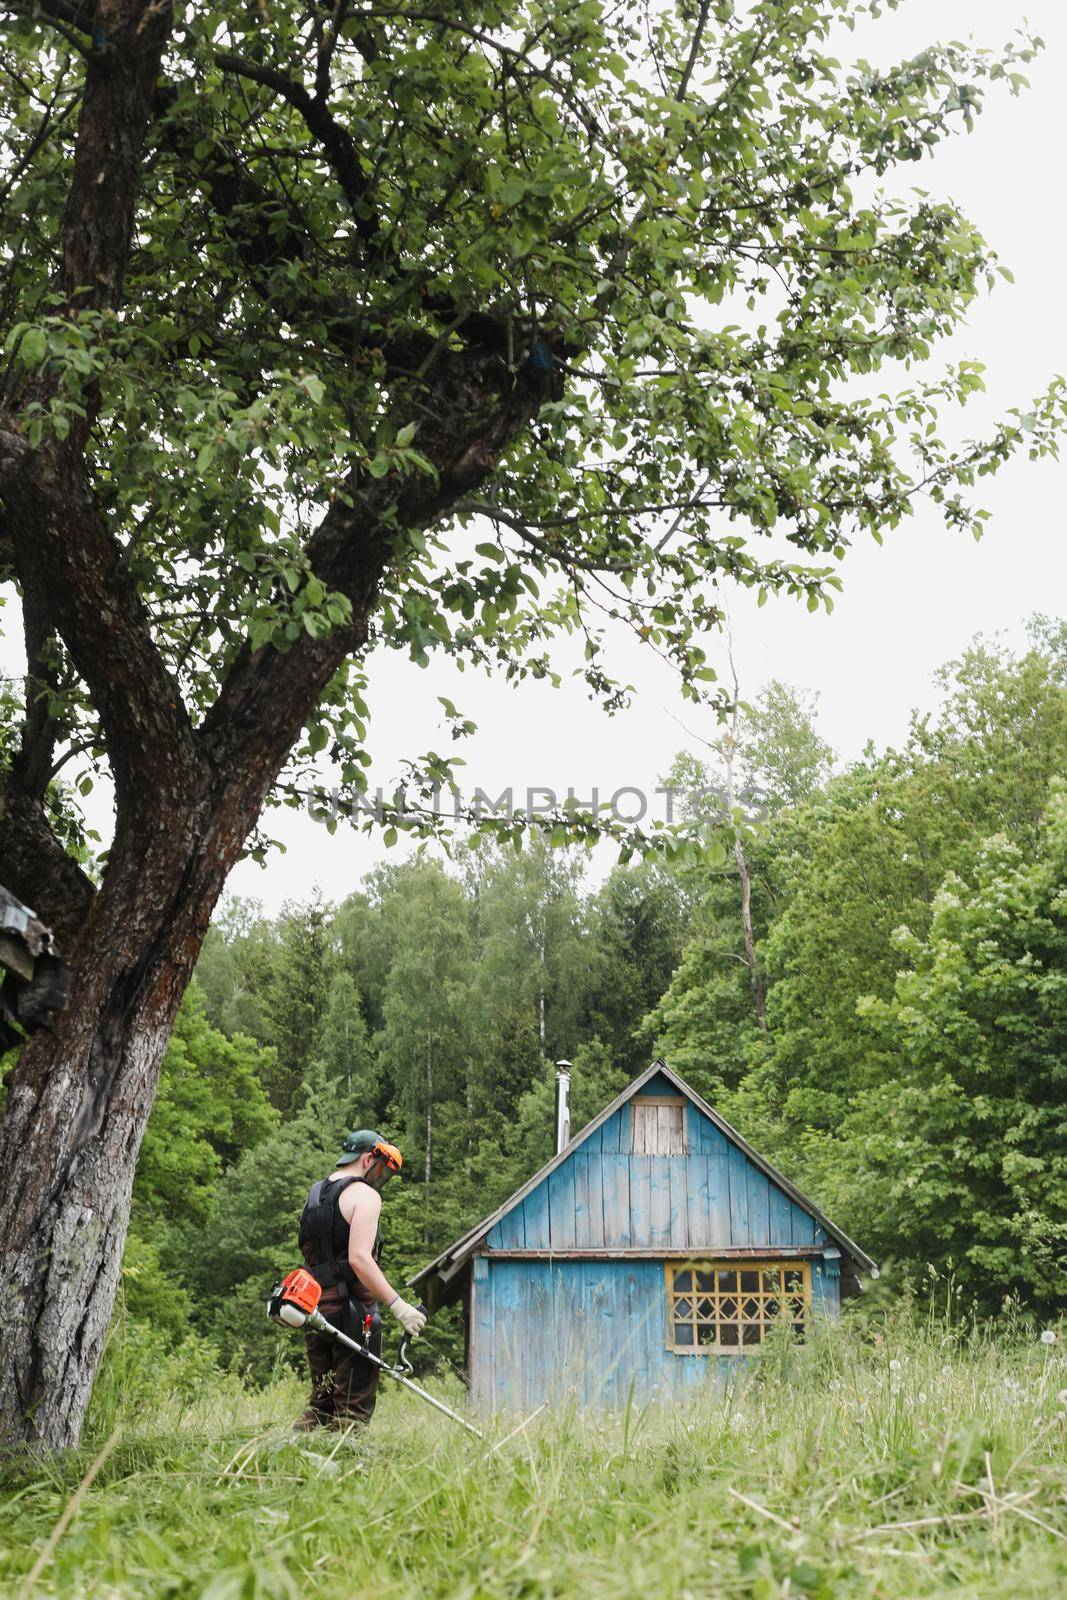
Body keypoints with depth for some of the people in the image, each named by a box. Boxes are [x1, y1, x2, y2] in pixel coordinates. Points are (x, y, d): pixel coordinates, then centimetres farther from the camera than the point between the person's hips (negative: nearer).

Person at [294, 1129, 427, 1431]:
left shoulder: (314, 1195, 18)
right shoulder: (364, 1195, -9)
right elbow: (359, 1258, -22)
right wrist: (398, 1306, -24)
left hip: (316, 1307, 8)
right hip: (352, 1311, -8)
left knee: (321, 1403, 16)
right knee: (353, 1406, -3)